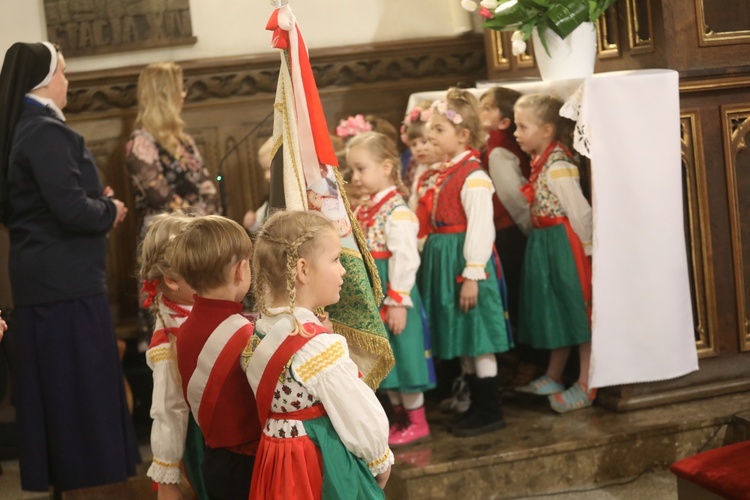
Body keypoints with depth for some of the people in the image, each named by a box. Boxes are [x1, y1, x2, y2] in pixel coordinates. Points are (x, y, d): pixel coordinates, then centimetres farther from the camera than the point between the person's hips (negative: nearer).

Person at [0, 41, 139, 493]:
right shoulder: (48, 133, -15)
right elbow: (72, 210, -23)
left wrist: (98, 203, 13)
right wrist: (110, 211, -3)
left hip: (38, 282, 9)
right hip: (67, 283, -9)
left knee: (52, 387, 14)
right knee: (84, 388, -3)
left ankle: (51, 473, 21)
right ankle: (85, 474, 3)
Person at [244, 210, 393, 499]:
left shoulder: (257, 334, -1)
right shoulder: (319, 345, -24)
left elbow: (272, 404, 8)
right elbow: (363, 420, -17)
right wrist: (381, 461, -1)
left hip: (277, 465, 8)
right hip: (325, 471, -8)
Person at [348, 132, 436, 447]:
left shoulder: (397, 211, -18)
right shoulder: (363, 211, 9)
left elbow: (405, 259, -22)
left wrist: (397, 301, -22)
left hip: (392, 297, -9)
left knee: (402, 355, 1)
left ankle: (417, 422, 14)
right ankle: (400, 418, 28)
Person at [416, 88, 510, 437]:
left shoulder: (473, 177, -14)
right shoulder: (433, 176, 11)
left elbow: (480, 228, -17)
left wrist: (472, 275, -19)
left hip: (464, 261, -8)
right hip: (440, 262, 8)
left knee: (476, 338, -1)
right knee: (461, 341, 14)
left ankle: (490, 411, 8)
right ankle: (476, 405, 24)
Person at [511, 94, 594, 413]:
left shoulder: (558, 167, -20)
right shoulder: (540, 162, 8)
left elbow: (579, 210, -19)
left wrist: (587, 246, -14)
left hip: (565, 243, -9)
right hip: (545, 243, 10)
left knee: (577, 311, 0)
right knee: (557, 312, 18)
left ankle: (585, 386, 8)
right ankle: (553, 377, 32)